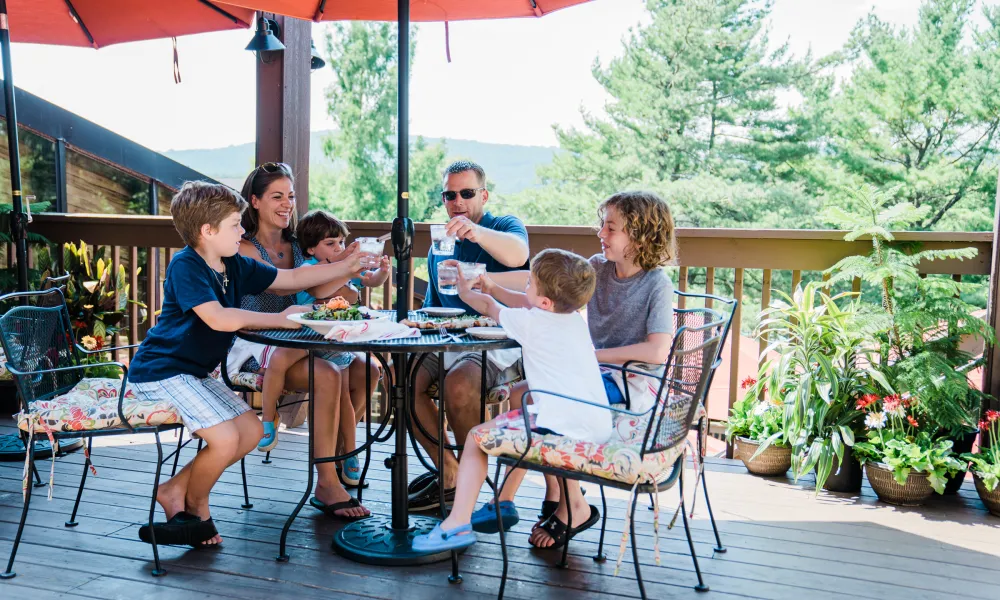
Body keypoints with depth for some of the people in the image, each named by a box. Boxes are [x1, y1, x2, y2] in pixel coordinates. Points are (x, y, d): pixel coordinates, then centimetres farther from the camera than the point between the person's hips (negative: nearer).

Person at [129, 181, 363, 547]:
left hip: (194, 372, 9)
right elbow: (219, 318, -31)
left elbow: (292, 278, 12)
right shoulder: (185, 266, -19)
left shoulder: (235, 267, 6)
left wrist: (349, 266, 7)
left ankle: (175, 490, 15)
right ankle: (195, 504, 9)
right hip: (160, 372, -9)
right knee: (225, 438, -20)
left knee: (251, 431, 6)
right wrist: (280, 319, -22)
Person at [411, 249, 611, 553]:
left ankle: (458, 524, -6)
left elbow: (488, 306, 17)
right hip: (599, 424, 8)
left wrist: (466, 290, 36)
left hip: (565, 425, -8)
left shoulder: (530, 322, -3)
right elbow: (526, 302, 36)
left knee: (477, 436, 1)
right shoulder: (575, 318, 17)